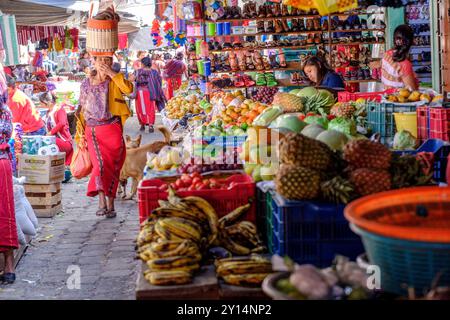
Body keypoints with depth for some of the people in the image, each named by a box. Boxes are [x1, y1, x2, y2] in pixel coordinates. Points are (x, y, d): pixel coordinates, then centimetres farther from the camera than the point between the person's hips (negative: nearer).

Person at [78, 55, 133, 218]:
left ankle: (110, 204, 11)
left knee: (112, 166, 1)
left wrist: (111, 73, -16)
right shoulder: (86, 84, 9)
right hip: (93, 131, 0)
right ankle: (102, 202, -22)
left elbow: (129, 89, -18)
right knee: (100, 163, -16)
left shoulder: (114, 82, 5)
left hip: (112, 130, 0)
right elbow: (82, 110, 13)